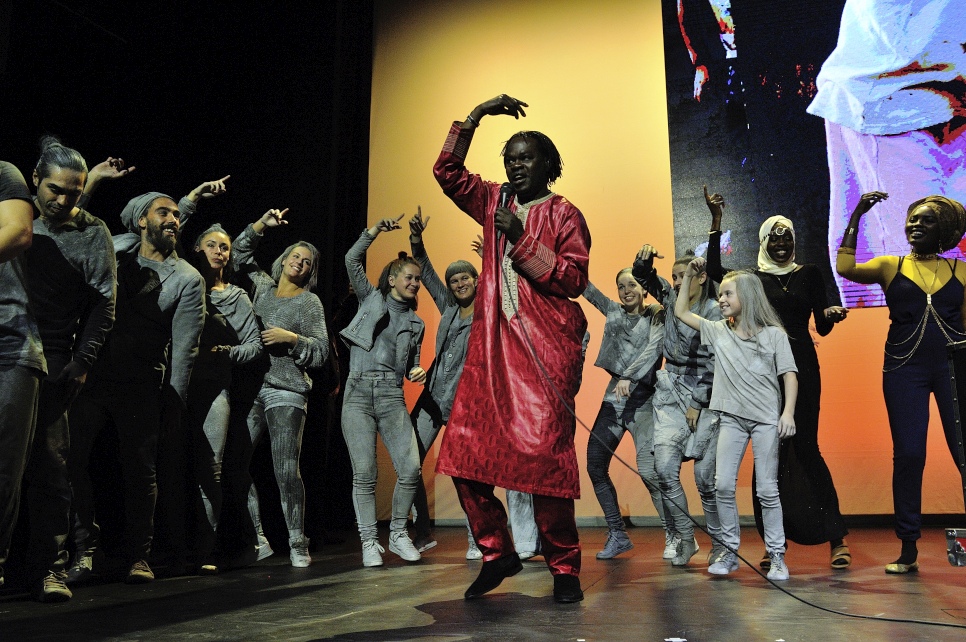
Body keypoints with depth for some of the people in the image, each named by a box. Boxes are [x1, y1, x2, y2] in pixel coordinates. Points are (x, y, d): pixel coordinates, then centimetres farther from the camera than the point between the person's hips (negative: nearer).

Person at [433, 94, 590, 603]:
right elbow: (447, 172, 17)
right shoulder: (494, 203, 19)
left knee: (545, 454, -9)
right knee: (465, 448, -1)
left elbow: (575, 279, -6)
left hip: (545, 346, -5)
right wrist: (474, 117, 10)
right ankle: (497, 554, 15)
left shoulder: (563, 214, 4)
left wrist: (522, 242, -11)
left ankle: (564, 568, 7)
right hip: (492, 343, 5)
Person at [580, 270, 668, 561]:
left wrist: (628, 376, -27)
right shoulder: (613, 311, 16)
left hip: (642, 397, -6)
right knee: (595, 466, 4)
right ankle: (618, 536, 16)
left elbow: (653, 349, -14)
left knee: (648, 469, -16)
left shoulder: (656, 317, 2)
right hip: (614, 396, 6)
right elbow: (583, 285, 17)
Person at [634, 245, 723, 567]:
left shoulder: (713, 313, -6)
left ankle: (720, 543, 13)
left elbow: (713, 363, -9)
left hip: (703, 397, -5)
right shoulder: (672, 298, 10)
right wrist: (645, 257, -6)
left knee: (705, 475, -4)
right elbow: (643, 276, 16)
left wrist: (697, 405, -11)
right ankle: (684, 538, 10)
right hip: (669, 392, 5)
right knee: (665, 468, -5)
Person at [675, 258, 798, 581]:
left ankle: (777, 556, 10)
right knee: (723, 485, -2)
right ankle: (730, 551, 11)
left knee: (767, 489, -1)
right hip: (731, 418, 3)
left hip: (766, 419, -3)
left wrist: (788, 412, -15)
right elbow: (681, 312, 16)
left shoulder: (773, 334, 0)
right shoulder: (718, 331, 9)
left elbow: (789, 374, -3)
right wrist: (688, 276, 11)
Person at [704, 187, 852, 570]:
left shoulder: (810, 274, 8)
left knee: (805, 446, -7)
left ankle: (837, 537, 1)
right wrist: (716, 222, -12)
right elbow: (714, 271, -9)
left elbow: (822, 327, 6)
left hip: (801, 367, -1)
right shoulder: (753, 278, 9)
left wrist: (831, 315, -16)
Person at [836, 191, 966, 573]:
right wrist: (856, 216, -6)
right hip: (905, 369, 0)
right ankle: (908, 549, 11)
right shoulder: (890, 266, 8)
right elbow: (845, 269, -9)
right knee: (907, 454, 1)